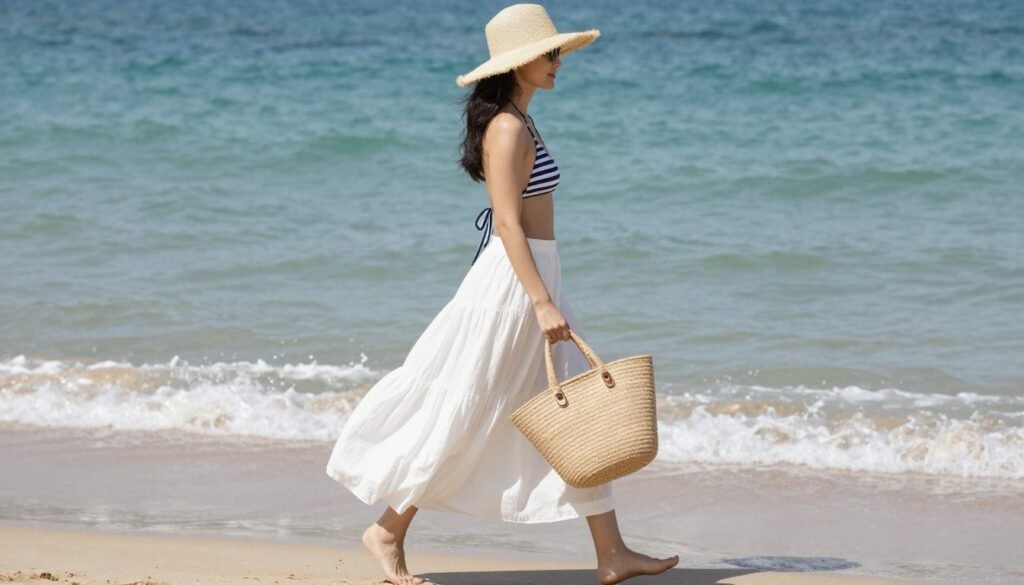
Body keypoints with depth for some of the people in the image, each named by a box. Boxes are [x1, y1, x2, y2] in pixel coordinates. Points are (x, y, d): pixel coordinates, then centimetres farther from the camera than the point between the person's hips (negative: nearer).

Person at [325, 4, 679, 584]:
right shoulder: (507, 128, -17)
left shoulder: (520, 122, 13)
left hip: (536, 277, 10)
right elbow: (508, 224, -22)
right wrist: (542, 303, -25)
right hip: (512, 280, -10)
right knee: (463, 415, -1)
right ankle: (390, 531, 12)